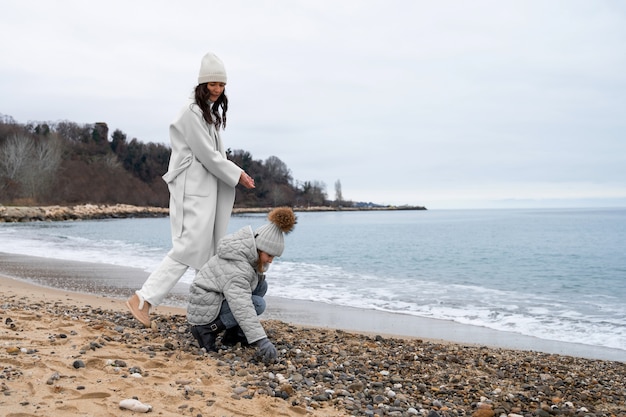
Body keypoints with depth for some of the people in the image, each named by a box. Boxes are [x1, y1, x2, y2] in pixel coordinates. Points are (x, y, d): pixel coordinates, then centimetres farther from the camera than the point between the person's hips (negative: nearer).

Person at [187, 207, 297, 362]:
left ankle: (234, 332, 6)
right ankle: (207, 329, -12)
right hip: (205, 310, -10)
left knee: (261, 285, 1)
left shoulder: (245, 251, -1)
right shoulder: (236, 268, -30)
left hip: (217, 300, 10)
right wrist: (261, 340, -43)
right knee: (258, 304, -21)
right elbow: (242, 307, -38)